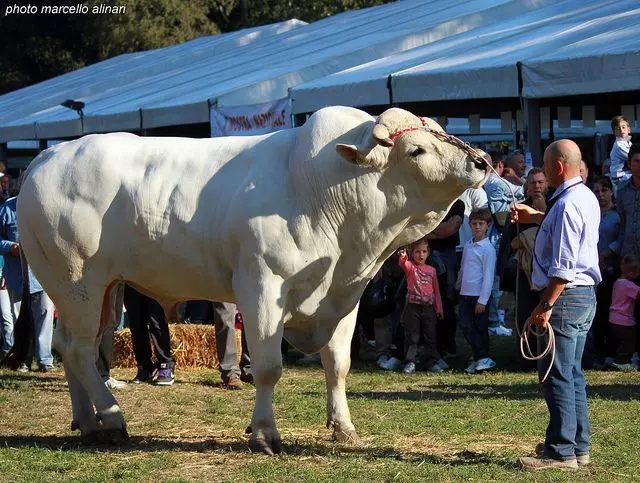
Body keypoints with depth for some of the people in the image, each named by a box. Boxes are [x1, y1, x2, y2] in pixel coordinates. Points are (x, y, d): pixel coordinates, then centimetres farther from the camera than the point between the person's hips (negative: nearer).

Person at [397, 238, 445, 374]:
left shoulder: (432, 270, 11)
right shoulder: (410, 266, 0)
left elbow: (436, 290, 14)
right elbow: (403, 264, -25)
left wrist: (439, 308, 10)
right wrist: (402, 258, -49)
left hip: (429, 307, 3)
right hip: (413, 306, -3)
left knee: (430, 336, 7)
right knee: (412, 337, 0)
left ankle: (432, 362, 14)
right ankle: (410, 363, 5)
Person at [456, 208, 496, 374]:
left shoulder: (488, 249, -9)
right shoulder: (468, 246, 12)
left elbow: (488, 276, -12)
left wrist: (483, 300, -15)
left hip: (479, 296, -6)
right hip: (465, 294, 6)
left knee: (480, 328, 0)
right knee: (466, 327, 0)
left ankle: (481, 358, 6)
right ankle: (481, 358, 6)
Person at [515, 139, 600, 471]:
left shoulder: (567, 205, -20)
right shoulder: (586, 197, 12)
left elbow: (563, 266, -25)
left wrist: (546, 305, -23)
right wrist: (536, 217, 33)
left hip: (565, 295, -10)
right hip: (585, 294, 10)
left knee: (556, 374, -7)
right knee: (572, 372, 16)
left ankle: (561, 452, -5)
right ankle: (578, 447, 22)